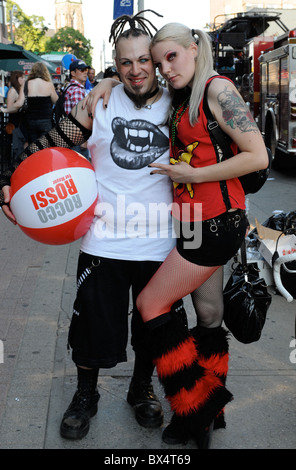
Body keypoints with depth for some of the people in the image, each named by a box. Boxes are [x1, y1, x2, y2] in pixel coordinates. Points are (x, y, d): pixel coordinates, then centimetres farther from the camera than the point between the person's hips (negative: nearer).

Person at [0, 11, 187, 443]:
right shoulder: (101, 103, -2)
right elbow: (50, 144, -1)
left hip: (159, 243, 2)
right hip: (104, 241, -1)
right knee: (94, 321, 7)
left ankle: (142, 389, 41)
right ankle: (85, 395, 34)